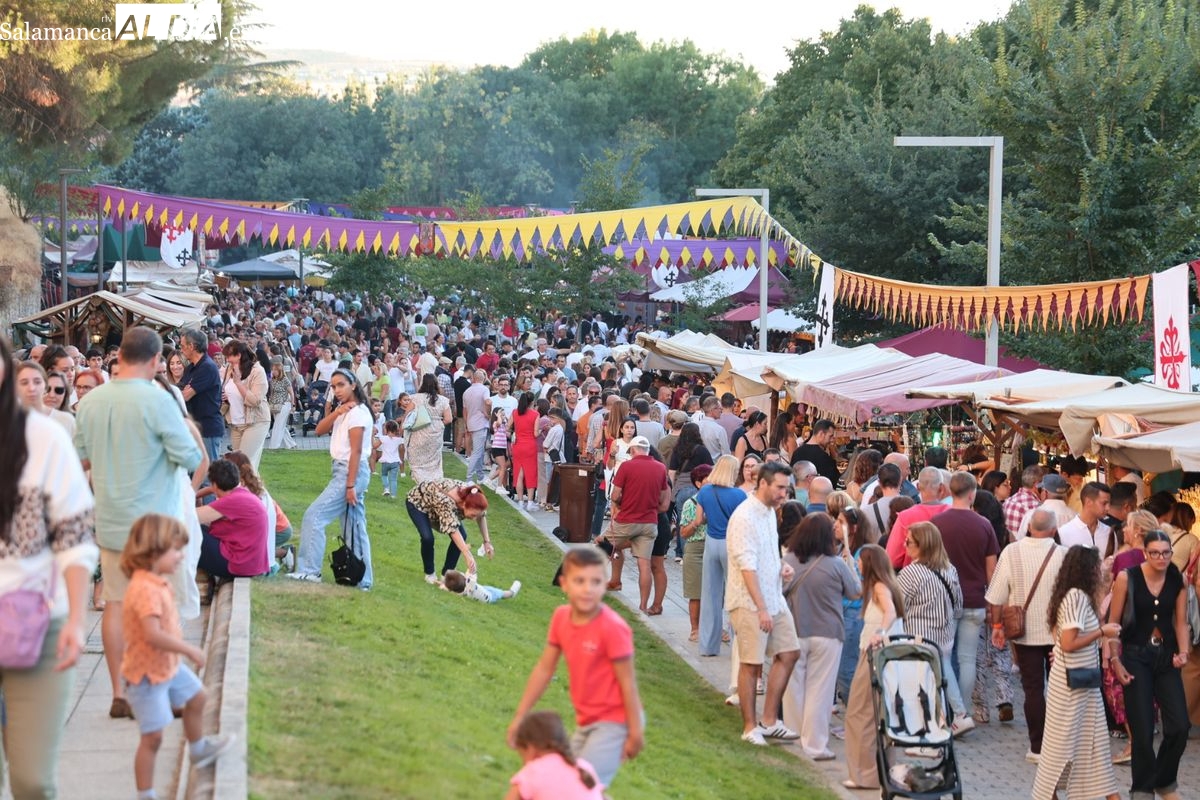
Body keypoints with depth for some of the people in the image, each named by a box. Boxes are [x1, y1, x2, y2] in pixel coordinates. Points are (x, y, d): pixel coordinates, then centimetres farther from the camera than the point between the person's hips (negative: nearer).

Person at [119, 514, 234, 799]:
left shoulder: (156, 583, 2)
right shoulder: (145, 589, -32)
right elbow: (153, 635, -38)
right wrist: (189, 649, -29)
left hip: (168, 666, 11)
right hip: (148, 674, -11)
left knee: (196, 697, 30)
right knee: (152, 737, -6)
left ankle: (198, 749, 53)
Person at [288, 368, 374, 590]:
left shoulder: (357, 412, -13)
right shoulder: (344, 411, 16)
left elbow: (356, 451, -18)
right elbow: (320, 430, 6)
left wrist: (350, 485, -21)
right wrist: (334, 413, -11)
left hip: (351, 472, -10)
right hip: (343, 471, 10)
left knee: (314, 516, -10)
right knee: (355, 527, 9)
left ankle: (309, 570, -9)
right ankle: (363, 579, 12)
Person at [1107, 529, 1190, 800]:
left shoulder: (1178, 580, -1)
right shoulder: (1127, 578, -10)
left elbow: (1181, 622, 7)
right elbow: (1112, 622, -4)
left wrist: (1183, 652, -9)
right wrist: (1114, 660, -8)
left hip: (1166, 656, 3)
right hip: (1136, 656, -3)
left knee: (1179, 727, -3)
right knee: (1142, 730, -2)